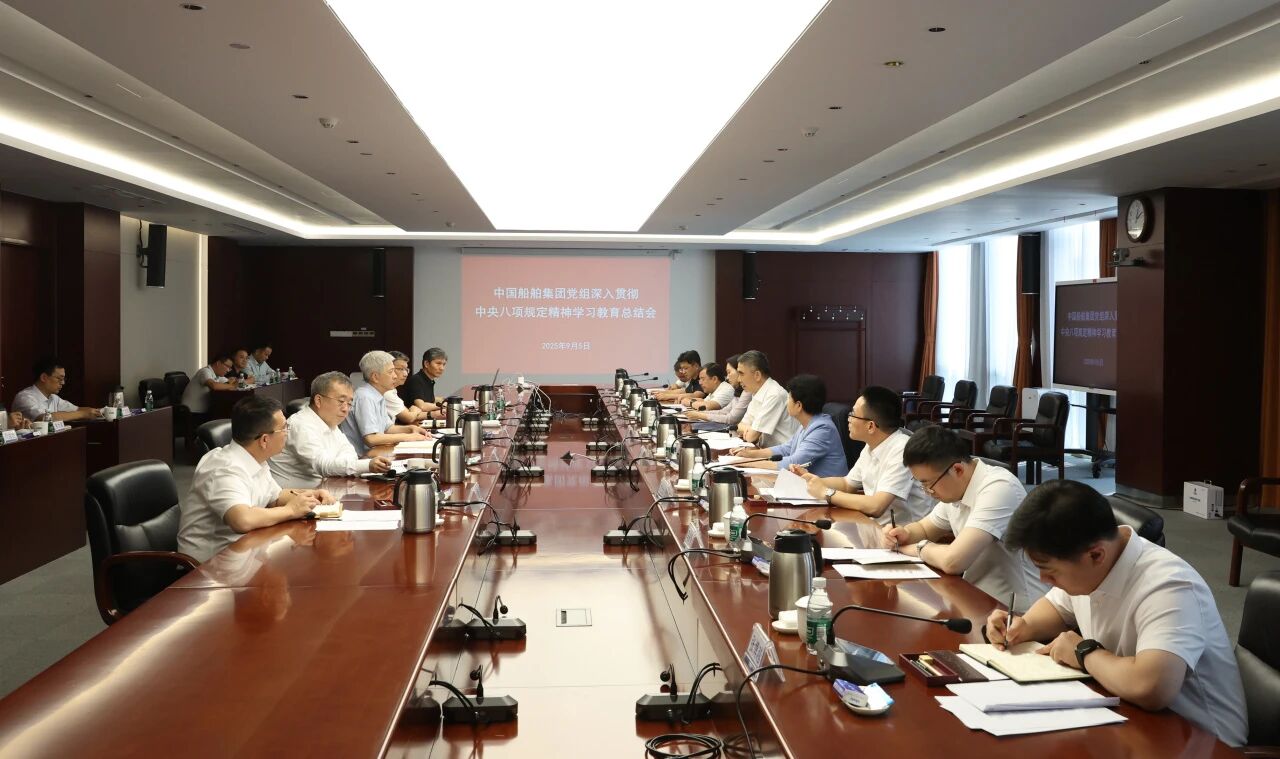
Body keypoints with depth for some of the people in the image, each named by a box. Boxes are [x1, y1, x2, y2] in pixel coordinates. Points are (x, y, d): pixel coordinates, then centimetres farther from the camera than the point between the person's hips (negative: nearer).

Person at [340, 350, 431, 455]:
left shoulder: (379, 396, 11)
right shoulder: (365, 397, -17)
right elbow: (371, 439, -24)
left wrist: (411, 428, 5)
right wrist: (407, 437, -16)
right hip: (359, 458, -9)